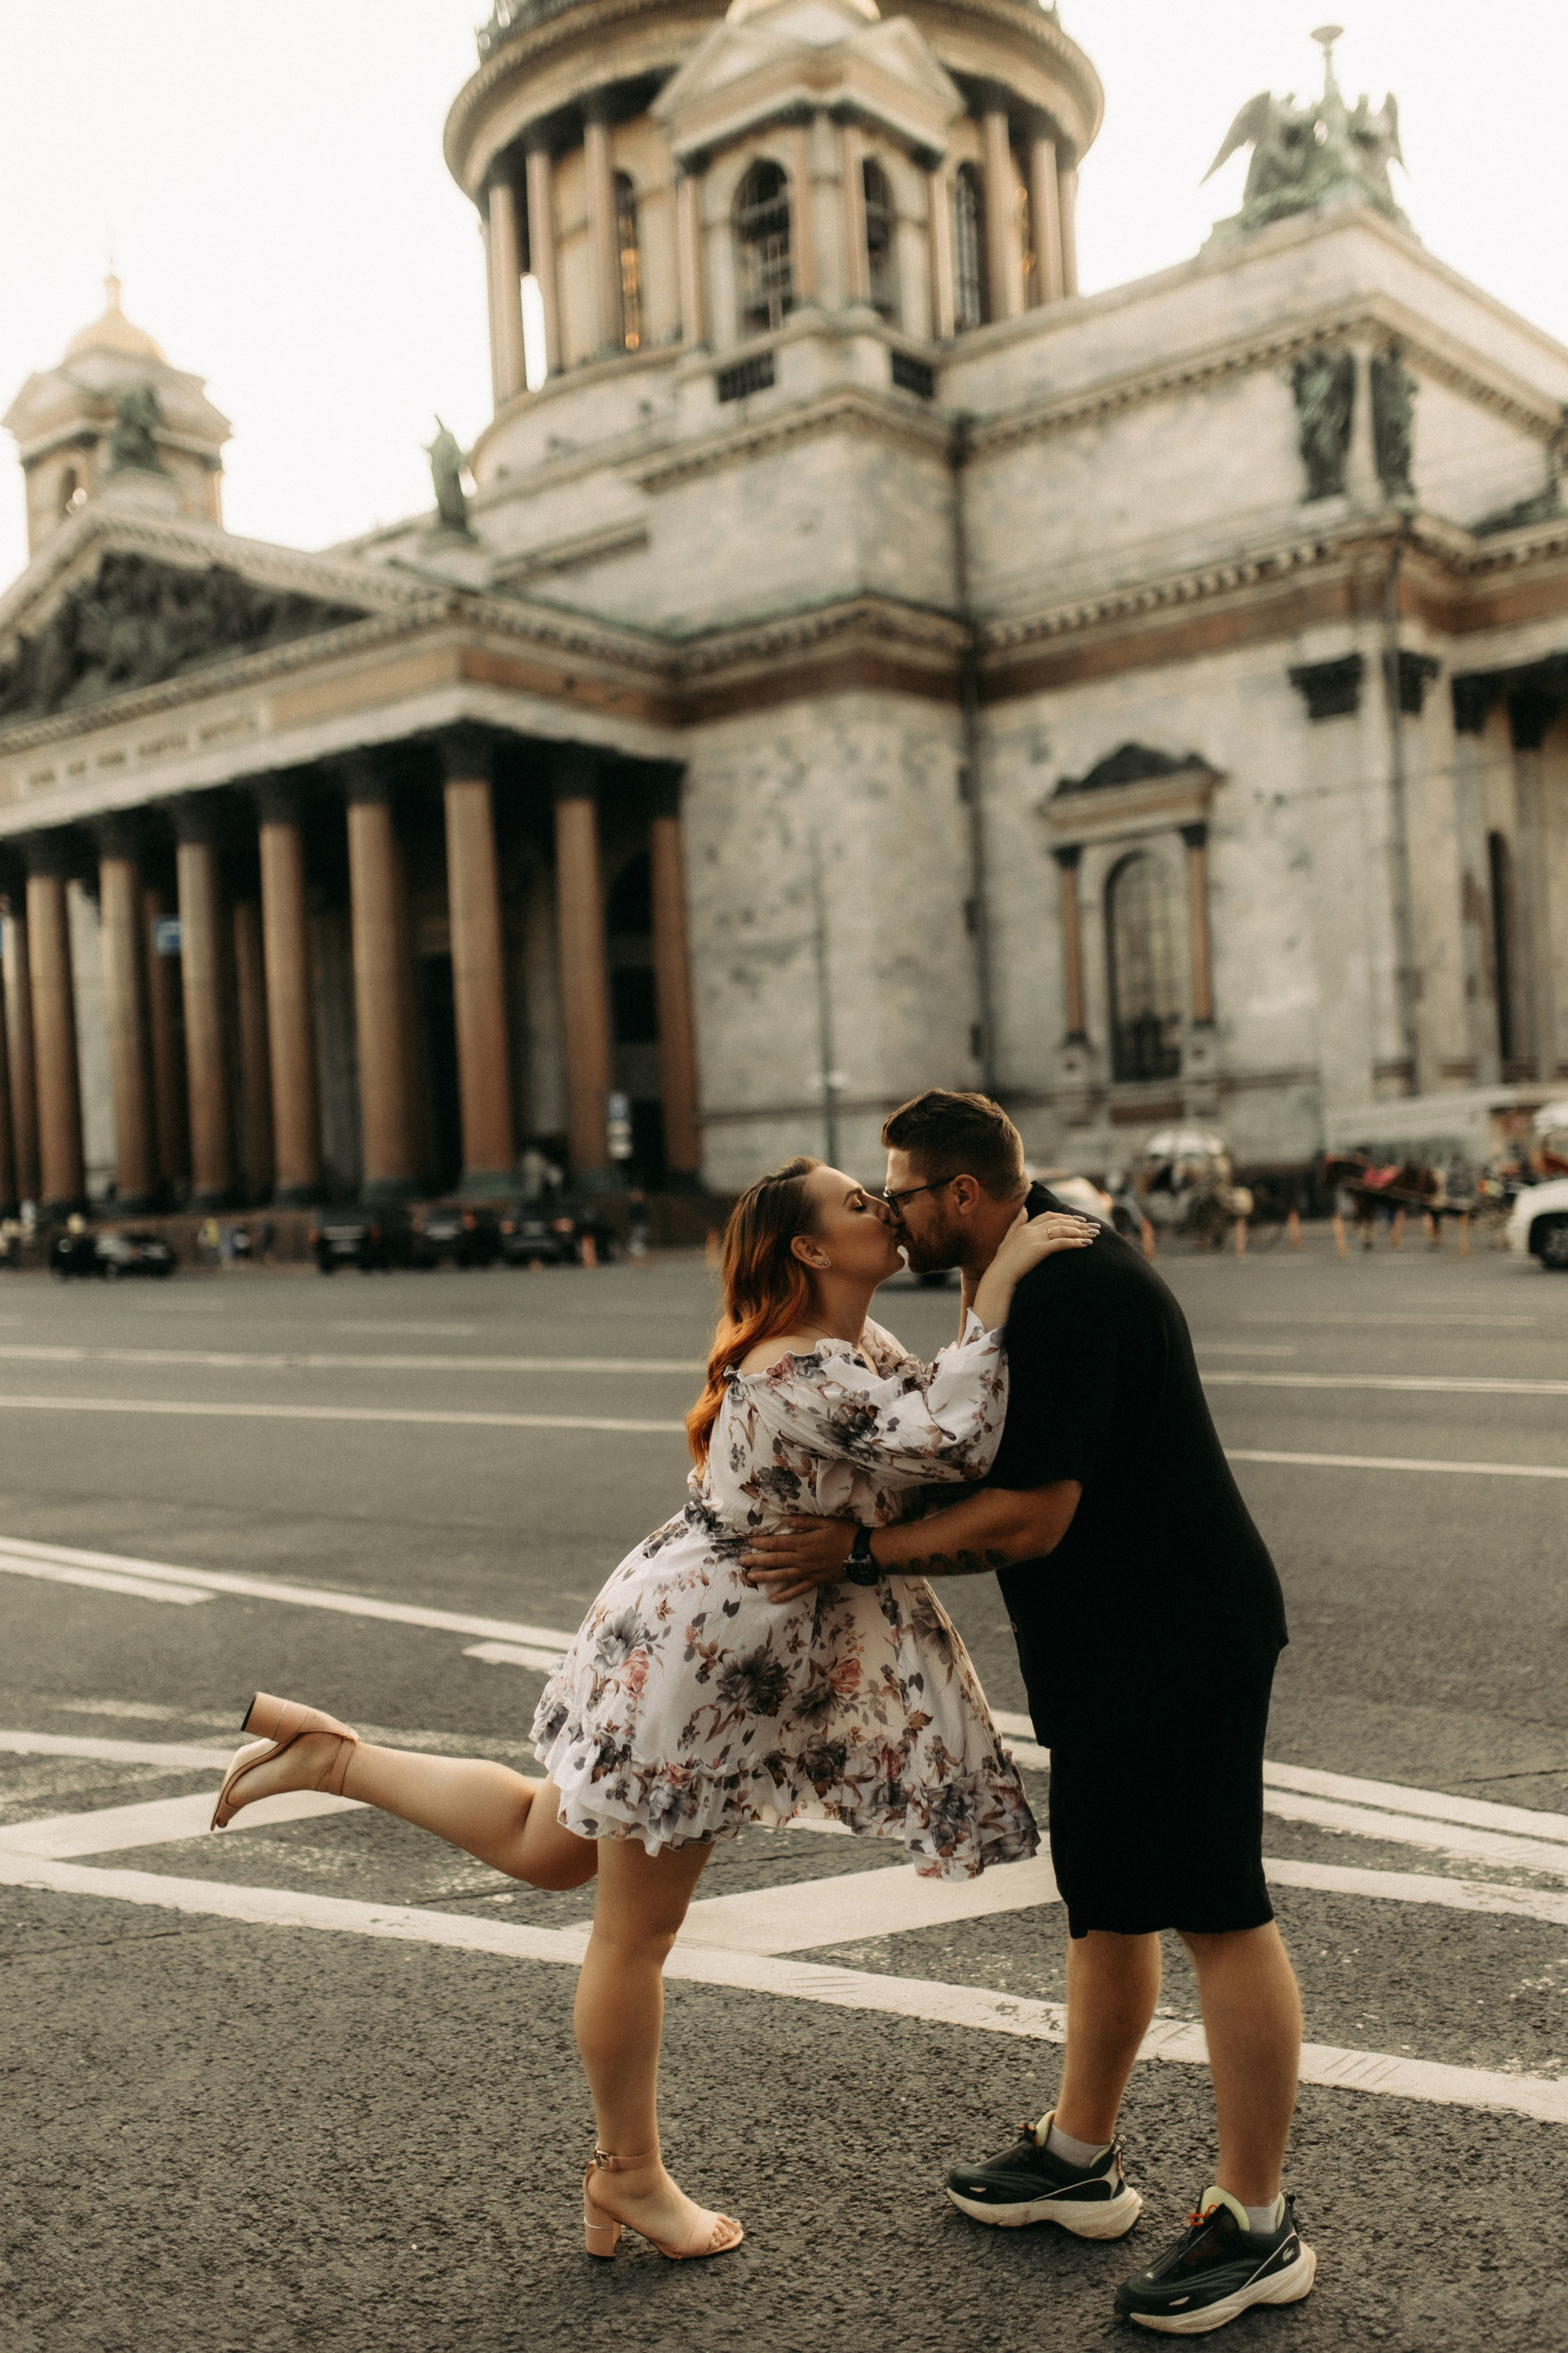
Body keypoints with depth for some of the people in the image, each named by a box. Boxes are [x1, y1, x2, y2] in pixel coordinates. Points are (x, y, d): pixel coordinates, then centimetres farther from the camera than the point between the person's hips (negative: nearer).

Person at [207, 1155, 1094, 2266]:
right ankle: (630, 2177, 29)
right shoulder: (802, 1374, -26)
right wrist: (1000, 1284, -32)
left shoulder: (865, 1345, 5)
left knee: (550, 1845, 24)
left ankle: (331, 1754, 25)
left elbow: (938, 1416, 19)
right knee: (638, 1931, 11)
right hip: (697, 1648, -10)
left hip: (740, 1649, 10)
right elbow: (952, 1444, -37)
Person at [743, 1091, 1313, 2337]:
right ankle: (1081, 2158, 32)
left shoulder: (1072, 1292, -21)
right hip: (1107, 1651, 11)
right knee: (1108, 1900, 18)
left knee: (1219, 1914, -2)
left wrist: (855, 1552, -16)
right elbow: (999, 1494, 18)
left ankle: (1258, 2225, 9)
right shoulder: (1023, 1288, 13)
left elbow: (1031, 1520, -23)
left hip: (1179, 1645, -11)